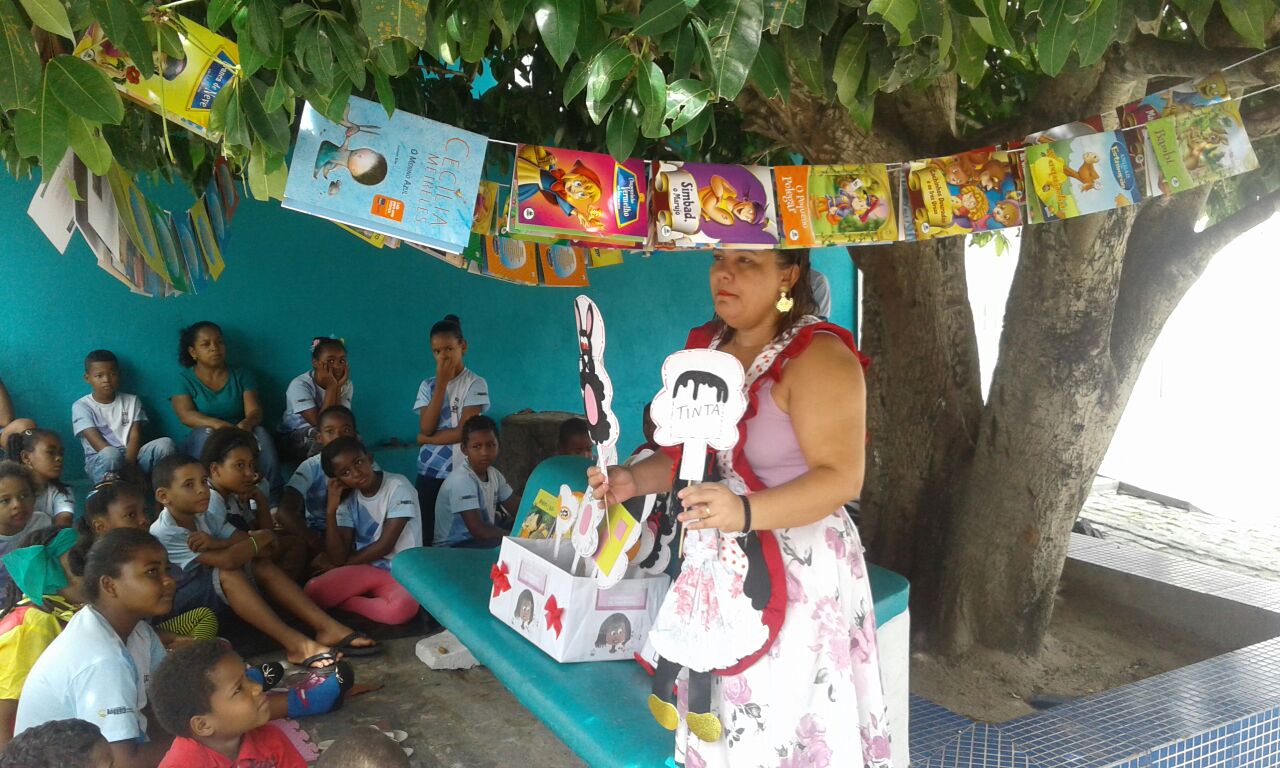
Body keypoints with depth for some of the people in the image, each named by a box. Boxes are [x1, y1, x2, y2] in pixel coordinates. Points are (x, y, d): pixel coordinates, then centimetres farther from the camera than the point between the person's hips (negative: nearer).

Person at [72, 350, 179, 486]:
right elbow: (98, 444, -10)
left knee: (166, 443, -25)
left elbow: (135, 437, 0)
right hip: (100, 462, -3)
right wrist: (126, 467, -23)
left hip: (132, 456, 3)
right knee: (110, 454, -40)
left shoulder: (131, 401, 13)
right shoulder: (81, 406, 3)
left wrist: (129, 463, -22)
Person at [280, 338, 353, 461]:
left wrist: (337, 388, -24)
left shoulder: (346, 385, -4)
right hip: (295, 436, -4)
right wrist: (331, 387, -28)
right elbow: (320, 424, -27)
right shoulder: (300, 385, -19)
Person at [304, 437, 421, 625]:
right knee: (312, 591, -25)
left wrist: (345, 564, -2)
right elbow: (337, 559, -6)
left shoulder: (398, 486, -10)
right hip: (364, 569, 3)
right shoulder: (348, 500, 3)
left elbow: (385, 545, -12)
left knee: (402, 608, -37)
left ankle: (340, 602, -12)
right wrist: (331, 510, -14)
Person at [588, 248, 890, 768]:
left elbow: (841, 477, -23)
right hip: (717, 566, 7)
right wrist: (634, 480, -1)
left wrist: (745, 512, -35)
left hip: (795, 569, -7)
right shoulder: (707, 346, 7)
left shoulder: (817, 356, -17)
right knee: (718, 721, 16)